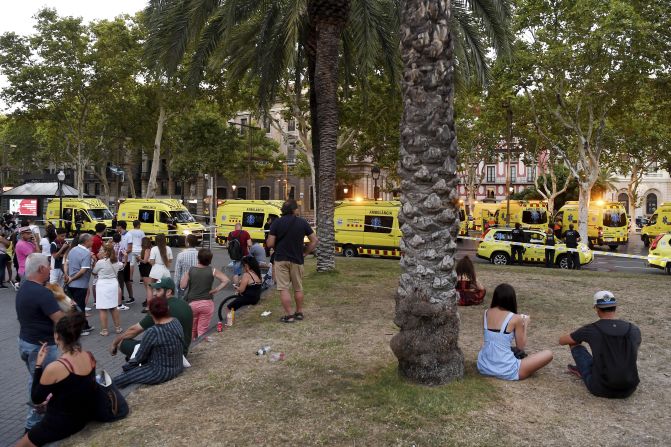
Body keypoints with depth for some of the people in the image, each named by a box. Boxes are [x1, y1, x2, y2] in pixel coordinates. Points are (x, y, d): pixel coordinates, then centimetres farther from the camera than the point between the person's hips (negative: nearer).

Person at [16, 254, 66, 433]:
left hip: (25, 341, 10)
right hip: (41, 345, -10)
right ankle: (34, 423, 15)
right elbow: (61, 321, -30)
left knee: (35, 380, 23)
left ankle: (35, 415, 37)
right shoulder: (42, 293, -27)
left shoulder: (23, 289, 4)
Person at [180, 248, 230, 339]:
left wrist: (183, 276, 12)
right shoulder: (212, 271, -5)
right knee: (203, 330, 6)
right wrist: (216, 290, -4)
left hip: (192, 303, 1)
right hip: (207, 303, -1)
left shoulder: (190, 270, -5)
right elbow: (226, 280, -10)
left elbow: (182, 286, -5)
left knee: (192, 330, 17)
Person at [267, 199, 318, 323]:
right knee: (298, 288, 16)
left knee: (283, 288, 3)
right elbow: (314, 241, 0)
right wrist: (305, 253, 10)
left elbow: (270, 244, -8)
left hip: (281, 259, -2)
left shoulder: (277, 223, -6)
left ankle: (288, 315, 3)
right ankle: (299, 313, 25)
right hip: (297, 259, 2)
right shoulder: (302, 222, -1)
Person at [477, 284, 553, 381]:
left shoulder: (487, 313, 2)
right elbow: (521, 347, 0)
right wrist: (525, 325, 12)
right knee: (548, 354, 4)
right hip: (505, 371, -6)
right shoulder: (515, 318, -12)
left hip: (484, 367, 6)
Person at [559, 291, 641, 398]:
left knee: (575, 344, 8)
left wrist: (581, 337, 27)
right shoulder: (634, 330, -1)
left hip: (601, 390, -3)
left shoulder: (591, 329, -11)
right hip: (629, 390, 4)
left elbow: (561, 341, 6)